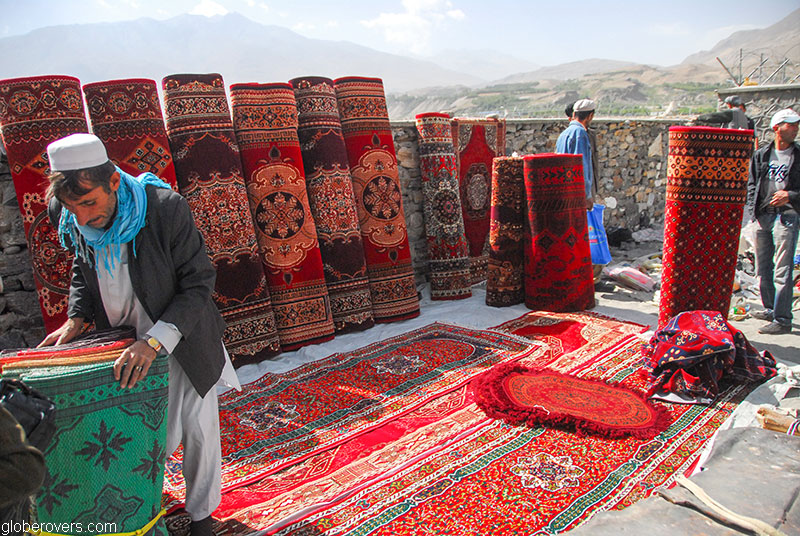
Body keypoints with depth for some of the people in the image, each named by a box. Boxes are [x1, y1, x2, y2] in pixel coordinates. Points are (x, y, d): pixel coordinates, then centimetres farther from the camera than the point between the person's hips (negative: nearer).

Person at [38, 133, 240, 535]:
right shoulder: (67, 217, -11)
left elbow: (198, 284, -23)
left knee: (197, 427, 9)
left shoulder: (166, 207, -27)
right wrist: (76, 317, -6)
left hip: (181, 337, -3)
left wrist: (154, 340, -33)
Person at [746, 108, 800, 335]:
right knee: (763, 268, 12)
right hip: (763, 215, 4)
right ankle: (770, 309, 28)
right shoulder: (761, 155, 11)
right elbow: (751, 184, 15)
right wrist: (754, 207, 2)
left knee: (782, 271, -9)